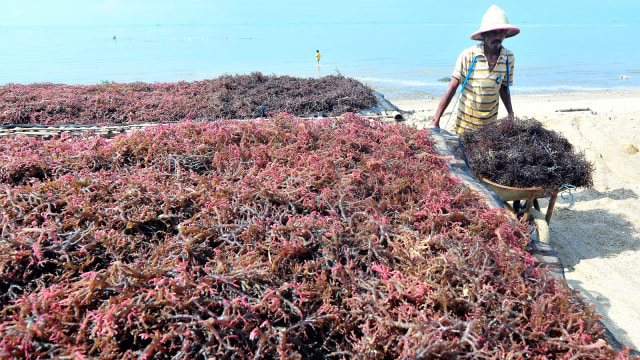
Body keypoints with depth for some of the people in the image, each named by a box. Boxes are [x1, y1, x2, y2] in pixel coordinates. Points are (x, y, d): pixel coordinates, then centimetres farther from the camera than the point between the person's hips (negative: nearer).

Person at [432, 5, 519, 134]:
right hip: (466, 121, -3)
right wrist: (436, 118, -19)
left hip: (490, 121, 3)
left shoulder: (508, 58, -3)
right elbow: (452, 86, -15)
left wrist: (510, 113, 3)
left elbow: (503, 87, 8)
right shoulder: (468, 56, -16)